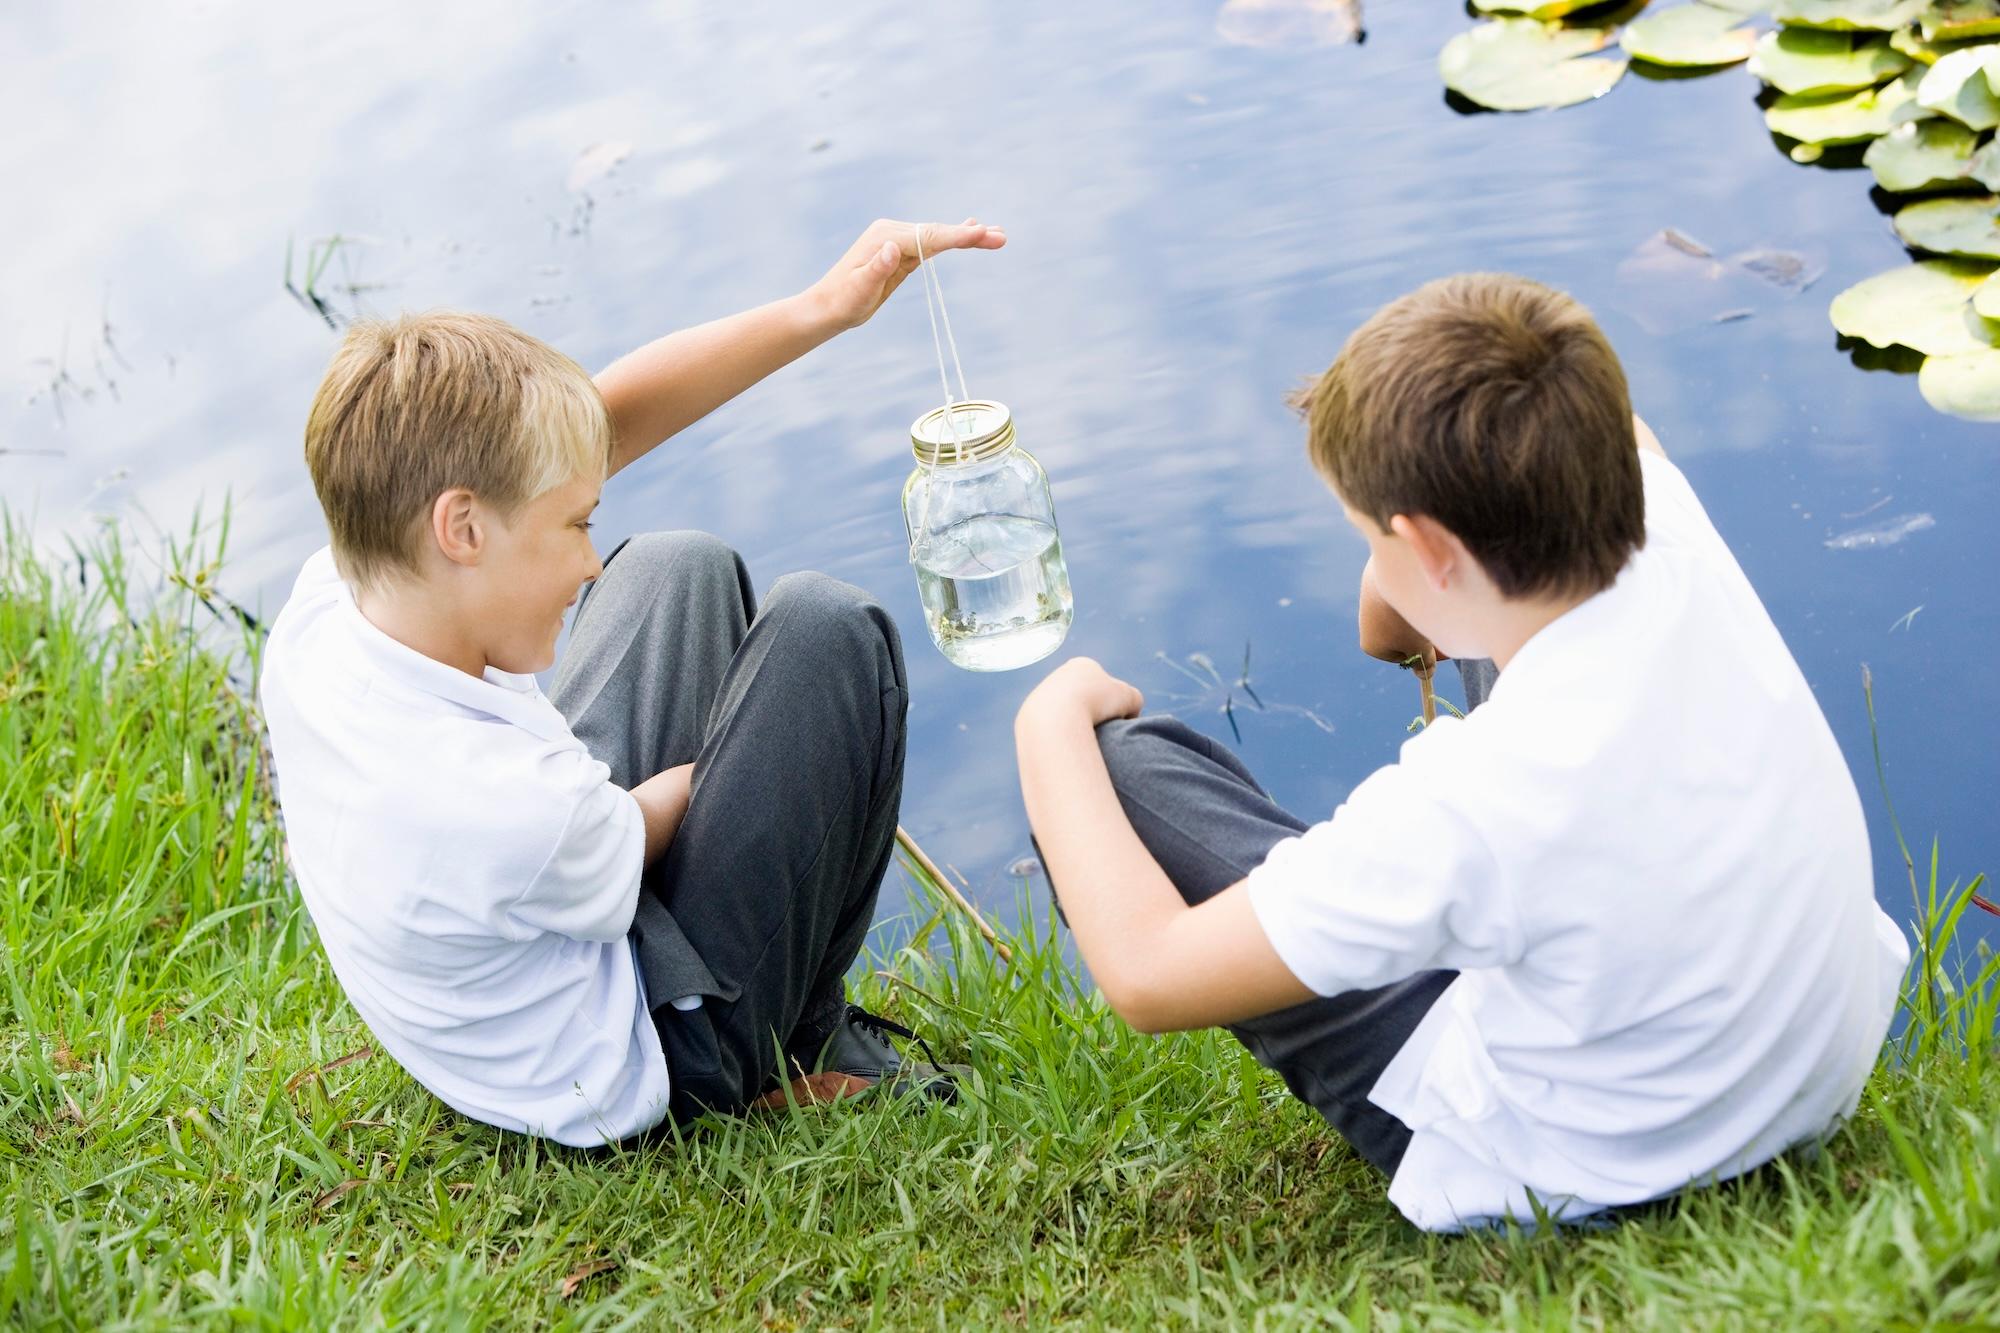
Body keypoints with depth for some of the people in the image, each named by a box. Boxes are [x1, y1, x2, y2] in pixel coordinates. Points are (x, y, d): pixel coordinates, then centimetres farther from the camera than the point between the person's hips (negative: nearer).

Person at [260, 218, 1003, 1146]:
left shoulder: (321, 605, -20)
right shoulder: (519, 809, -42)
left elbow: (607, 418, -16)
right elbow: (634, 842, -16)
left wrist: (823, 307, -18)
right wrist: (679, 788, 6)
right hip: (648, 1074, -7)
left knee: (681, 570, 14)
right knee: (827, 629, -10)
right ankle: (807, 1045, 11)